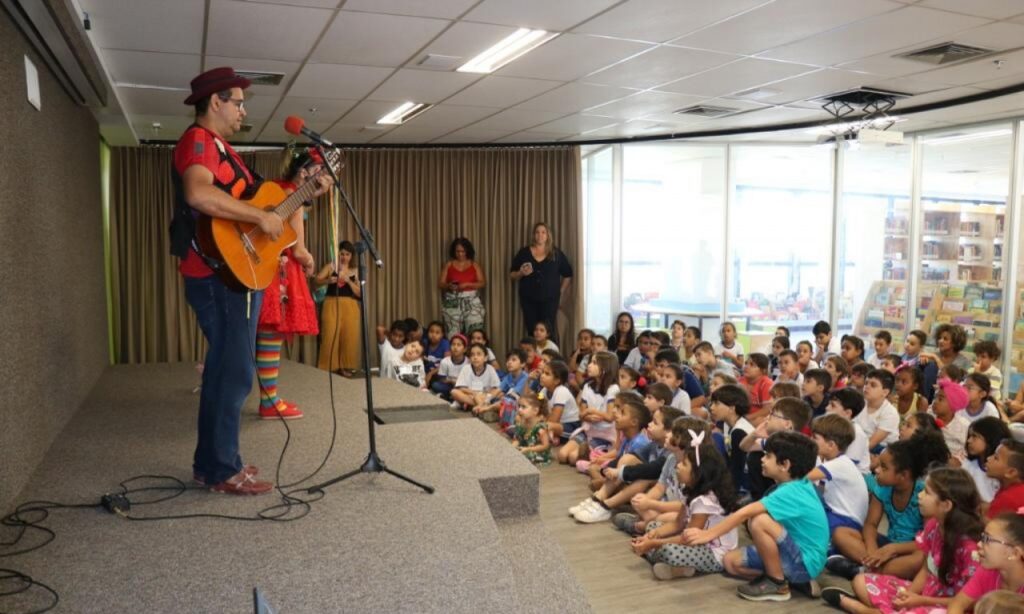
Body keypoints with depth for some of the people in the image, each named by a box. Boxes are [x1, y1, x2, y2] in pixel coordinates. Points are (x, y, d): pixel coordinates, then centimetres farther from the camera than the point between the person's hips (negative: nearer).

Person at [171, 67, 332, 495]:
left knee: (224, 370, 14)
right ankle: (223, 471, 2)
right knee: (235, 372, -7)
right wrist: (262, 217, -27)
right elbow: (198, 194, -32)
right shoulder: (198, 140, -12)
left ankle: (211, 462, 24)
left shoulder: (220, 147, 21)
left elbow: (248, 198, 24)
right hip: (220, 274, -11)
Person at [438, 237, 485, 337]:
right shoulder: (448, 265, 6)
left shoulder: (474, 265, 5)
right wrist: (449, 285, -18)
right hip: (452, 303, 0)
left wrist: (467, 284, -16)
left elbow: (482, 283, 0)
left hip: (472, 302, 0)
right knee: (453, 334, -5)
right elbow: (440, 284, 3)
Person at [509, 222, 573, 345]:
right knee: (532, 332, 2)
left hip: (550, 299, -1)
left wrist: (560, 292, 7)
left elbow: (568, 274, 13)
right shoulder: (524, 253, 6)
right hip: (529, 299, 1)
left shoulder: (556, 253, 5)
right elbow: (513, 276, 9)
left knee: (550, 332, -8)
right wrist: (521, 273, -12)